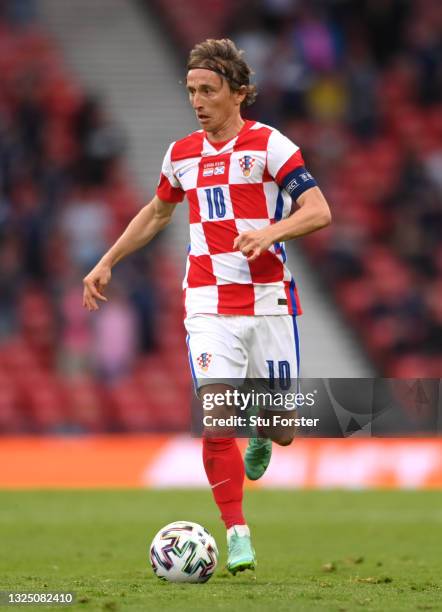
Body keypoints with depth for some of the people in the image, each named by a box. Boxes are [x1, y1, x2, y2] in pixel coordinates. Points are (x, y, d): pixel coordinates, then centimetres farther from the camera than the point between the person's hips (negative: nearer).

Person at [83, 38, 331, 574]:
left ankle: (261, 435, 42)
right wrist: (106, 263, 26)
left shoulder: (269, 145, -6)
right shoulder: (181, 154, 10)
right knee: (217, 422, -15)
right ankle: (238, 537, -4)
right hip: (208, 305, 3)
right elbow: (157, 212, 29)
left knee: (282, 429, 3)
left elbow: (319, 211, -13)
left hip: (268, 302, -2)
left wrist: (270, 232, -31)